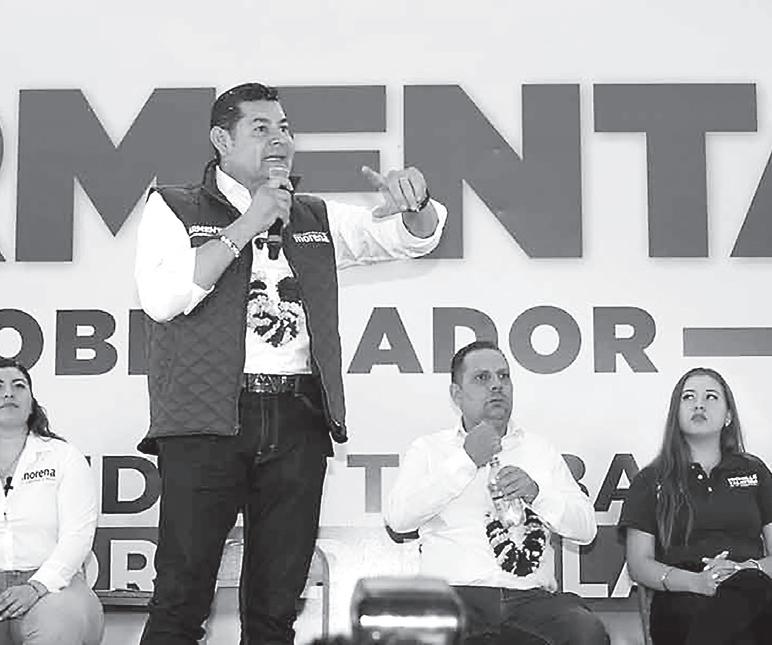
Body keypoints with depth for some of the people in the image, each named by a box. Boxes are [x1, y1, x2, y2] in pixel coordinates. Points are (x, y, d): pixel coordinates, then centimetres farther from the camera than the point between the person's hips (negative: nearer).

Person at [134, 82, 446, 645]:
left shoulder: (318, 219, 22)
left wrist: (414, 196, -3)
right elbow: (161, 297, -6)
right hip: (209, 417, -4)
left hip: (298, 423, 4)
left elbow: (415, 237, 21)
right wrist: (246, 226, -6)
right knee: (181, 600, -8)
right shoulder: (175, 209, 10)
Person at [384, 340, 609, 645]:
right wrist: (466, 460, -7)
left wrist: (536, 492, -7)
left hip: (532, 596, 3)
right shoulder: (429, 449, 13)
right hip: (457, 591, -2)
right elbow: (397, 518, -5)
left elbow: (586, 528, 11)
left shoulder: (540, 451, 20)